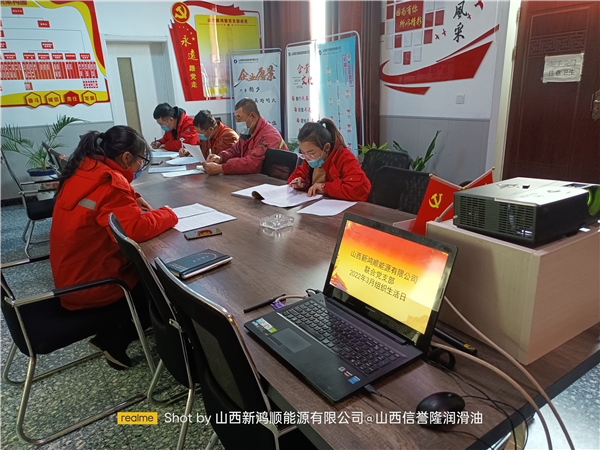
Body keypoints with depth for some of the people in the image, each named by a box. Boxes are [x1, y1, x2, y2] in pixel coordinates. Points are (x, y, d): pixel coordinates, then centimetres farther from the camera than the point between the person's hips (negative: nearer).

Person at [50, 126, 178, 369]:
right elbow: (136, 229, -35)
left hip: (70, 272, 9)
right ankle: (114, 339, 13)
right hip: (89, 284, -9)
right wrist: (167, 213, -17)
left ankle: (114, 338, 20)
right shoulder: (110, 183, -26)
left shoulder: (85, 169, 3)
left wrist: (132, 198, 6)